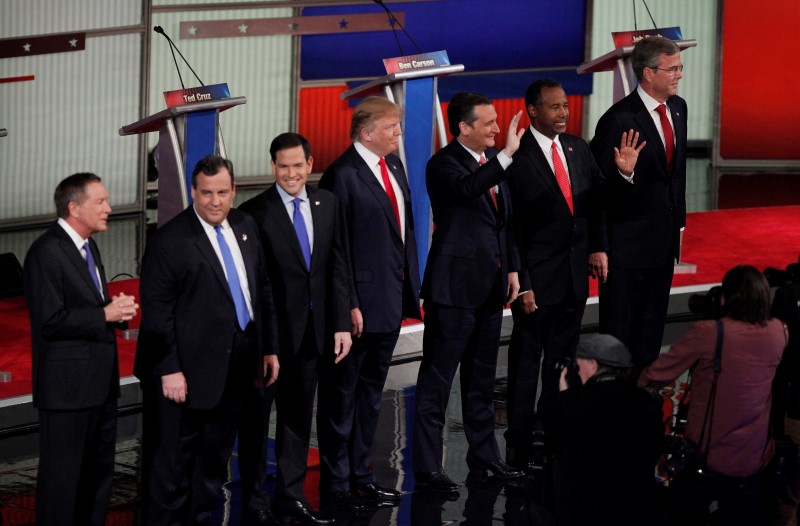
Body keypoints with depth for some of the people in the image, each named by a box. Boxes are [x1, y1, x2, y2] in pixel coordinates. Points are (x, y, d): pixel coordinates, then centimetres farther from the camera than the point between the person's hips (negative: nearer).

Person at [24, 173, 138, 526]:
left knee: (99, 473, 16)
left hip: (100, 381, 10)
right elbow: (50, 321, -22)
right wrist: (105, 315, -18)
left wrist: (117, 309, 3)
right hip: (68, 385, -9)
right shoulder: (46, 252, -16)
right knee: (63, 475, -3)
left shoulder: (88, 246, 14)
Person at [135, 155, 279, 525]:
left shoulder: (245, 227, 7)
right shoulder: (170, 241, -13)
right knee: (173, 463, 3)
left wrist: (269, 348, 12)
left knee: (215, 460, 17)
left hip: (236, 367, 7)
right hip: (190, 371, -7)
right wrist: (169, 370, -18)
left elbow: (263, 289, 14)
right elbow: (156, 310, -15)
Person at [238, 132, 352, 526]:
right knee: (256, 414, 9)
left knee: (298, 416, 13)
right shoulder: (255, 212, -11)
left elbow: (338, 268, 7)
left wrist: (341, 324, 3)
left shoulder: (327, 204, 5)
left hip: (314, 329, 5)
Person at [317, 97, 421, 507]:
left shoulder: (393, 164, 10)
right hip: (361, 302, -8)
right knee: (344, 395, 3)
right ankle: (336, 484, 11)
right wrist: (348, 306, -19)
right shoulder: (343, 175, -16)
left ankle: (360, 475, 26)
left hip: (391, 299, 8)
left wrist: (412, 285, 12)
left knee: (371, 392, 16)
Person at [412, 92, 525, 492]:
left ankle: (483, 454, 30)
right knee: (437, 379, -2)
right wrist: (506, 155, -43)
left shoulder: (492, 159, 10)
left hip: (491, 286, 8)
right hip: (455, 287, -8)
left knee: (481, 377, 18)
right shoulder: (443, 164, -14)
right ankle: (427, 466, 2)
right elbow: (467, 188, -37)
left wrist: (512, 268, 14)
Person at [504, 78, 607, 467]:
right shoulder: (517, 158, -12)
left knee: (562, 360, 14)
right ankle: (520, 446, 12)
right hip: (538, 278, -6)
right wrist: (521, 284, -14)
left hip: (575, 275, 6)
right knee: (526, 361, 4)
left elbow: (596, 202, 12)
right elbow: (510, 228, -12)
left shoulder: (578, 149, 7)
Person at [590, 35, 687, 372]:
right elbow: (599, 187, -16)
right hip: (627, 244, -8)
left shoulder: (678, 108, 6)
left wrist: (678, 223, 17)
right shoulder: (619, 119, -19)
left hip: (664, 242, 8)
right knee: (617, 331, 1)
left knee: (651, 331, 16)